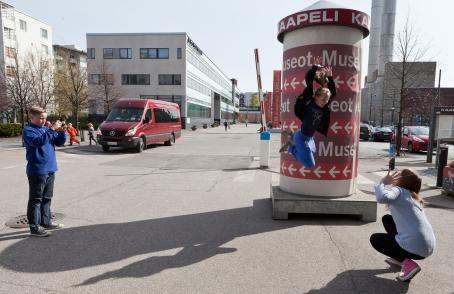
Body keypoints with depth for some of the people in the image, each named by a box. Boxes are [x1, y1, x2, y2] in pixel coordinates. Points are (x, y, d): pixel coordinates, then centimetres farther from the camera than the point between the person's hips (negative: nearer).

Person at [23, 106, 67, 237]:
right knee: (35, 200, 0)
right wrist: (52, 129, -29)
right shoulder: (28, 130, -8)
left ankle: (46, 222, 27)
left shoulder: (46, 129, 12)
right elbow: (38, 141, -27)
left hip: (50, 170, 7)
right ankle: (34, 227, 7)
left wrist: (62, 131, -7)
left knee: (47, 198, 16)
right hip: (37, 171, -7)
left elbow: (59, 142, 10)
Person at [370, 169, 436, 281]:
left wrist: (383, 182, -14)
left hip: (415, 247, -8)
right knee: (387, 219, 23)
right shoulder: (414, 196, 17)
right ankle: (399, 258, 25)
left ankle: (408, 264, -1)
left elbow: (382, 197, -32)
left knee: (375, 239, 14)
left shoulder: (399, 191, -10)